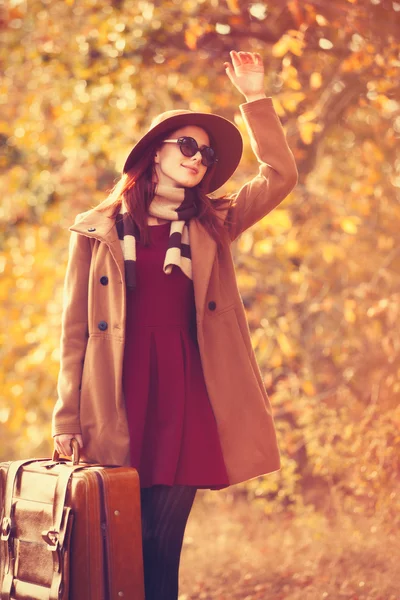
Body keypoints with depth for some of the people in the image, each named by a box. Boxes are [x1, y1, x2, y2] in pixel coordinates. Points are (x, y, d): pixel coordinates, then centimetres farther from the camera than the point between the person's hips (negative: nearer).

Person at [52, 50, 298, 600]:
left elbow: (280, 177, 6)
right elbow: (76, 329, 5)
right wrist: (68, 419, 0)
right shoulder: (98, 230, 6)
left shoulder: (211, 227, 15)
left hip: (186, 393, 2)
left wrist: (256, 99, 2)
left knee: (161, 548, 1)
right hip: (116, 395, -2)